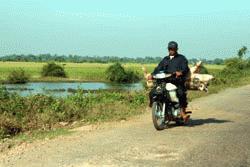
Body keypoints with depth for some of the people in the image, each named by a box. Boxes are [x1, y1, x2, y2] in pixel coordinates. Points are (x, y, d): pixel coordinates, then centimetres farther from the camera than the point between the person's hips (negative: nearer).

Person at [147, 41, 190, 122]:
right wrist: (152, 74, -3)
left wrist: (181, 72, -26)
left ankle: (182, 112, -30)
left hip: (178, 81, -4)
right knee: (152, 92, -13)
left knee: (181, 93, -32)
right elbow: (159, 68, 17)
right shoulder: (165, 59, 27)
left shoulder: (181, 58, 13)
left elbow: (186, 68, -2)